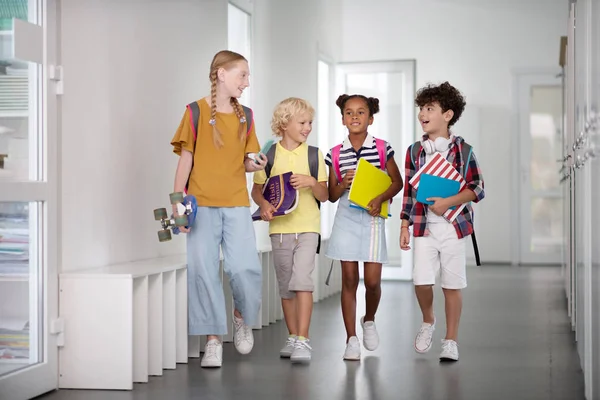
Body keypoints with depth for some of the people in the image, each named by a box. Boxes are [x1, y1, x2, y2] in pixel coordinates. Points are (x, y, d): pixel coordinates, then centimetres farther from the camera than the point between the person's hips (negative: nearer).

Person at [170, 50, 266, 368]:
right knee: (203, 269, -3)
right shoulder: (196, 111, -1)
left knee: (244, 267, -10)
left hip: (236, 204, 3)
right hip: (201, 204, -2)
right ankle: (213, 339, 7)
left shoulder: (245, 116, 11)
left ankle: (242, 317, 20)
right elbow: (186, 159, -1)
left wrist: (256, 165, -7)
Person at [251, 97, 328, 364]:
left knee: (302, 280, -16)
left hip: (307, 227, -2)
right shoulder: (270, 154, 2)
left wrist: (312, 182, -15)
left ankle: (303, 341, -15)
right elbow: (257, 189, 9)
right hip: (280, 227, 2)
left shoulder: (314, 154, 2)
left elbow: (324, 196, 5)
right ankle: (293, 337, 23)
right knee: (286, 286, 10)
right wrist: (264, 205, -11)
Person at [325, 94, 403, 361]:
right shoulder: (335, 154, 4)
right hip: (346, 218, 1)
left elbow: (397, 182, 6)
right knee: (349, 279, 1)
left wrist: (380, 198, -10)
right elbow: (332, 195, 9)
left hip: (372, 218, -1)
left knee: (372, 280, -3)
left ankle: (369, 320, 28)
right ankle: (351, 340, 8)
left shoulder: (382, 148, 1)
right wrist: (343, 184, -12)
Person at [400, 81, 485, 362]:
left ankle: (450, 341, 16)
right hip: (424, 226, 2)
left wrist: (447, 202, -17)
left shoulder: (462, 150, -3)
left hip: (453, 226, -2)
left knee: (452, 284, 3)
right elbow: (409, 191, 12)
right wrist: (404, 226, 7)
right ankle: (428, 321, 20)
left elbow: (477, 189, -4)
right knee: (421, 280, -10)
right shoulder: (414, 151, 7)